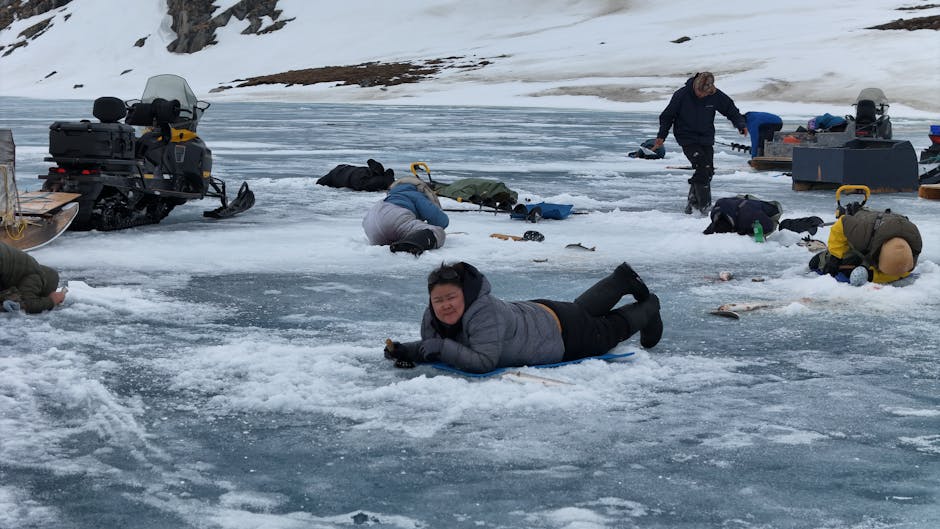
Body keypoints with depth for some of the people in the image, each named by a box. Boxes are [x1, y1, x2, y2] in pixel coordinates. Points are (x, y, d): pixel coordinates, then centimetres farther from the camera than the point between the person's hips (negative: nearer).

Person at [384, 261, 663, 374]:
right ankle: (624, 280, 61)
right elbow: (432, 348, -6)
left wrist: (442, 347, -53)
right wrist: (408, 351, -26)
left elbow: (483, 362, -50)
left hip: (561, 331, -6)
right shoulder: (432, 318, -23)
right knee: (584, 307, 35)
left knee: (611, 329, 25)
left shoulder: (485, 313, -44)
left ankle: (648, 309, 55)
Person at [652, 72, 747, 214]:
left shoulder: (716, 96, -8)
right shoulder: (682, 95, -15)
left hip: (706, 139, 4)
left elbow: (731, 110, 7)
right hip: (687, 139, -4)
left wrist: (741, 124, -9)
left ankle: (693, 201, 20)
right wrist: (661, 136, -5)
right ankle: (703, 205, -16)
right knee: (702, 167, -20)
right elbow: (667, 116, -3)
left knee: (708, 171, 2)